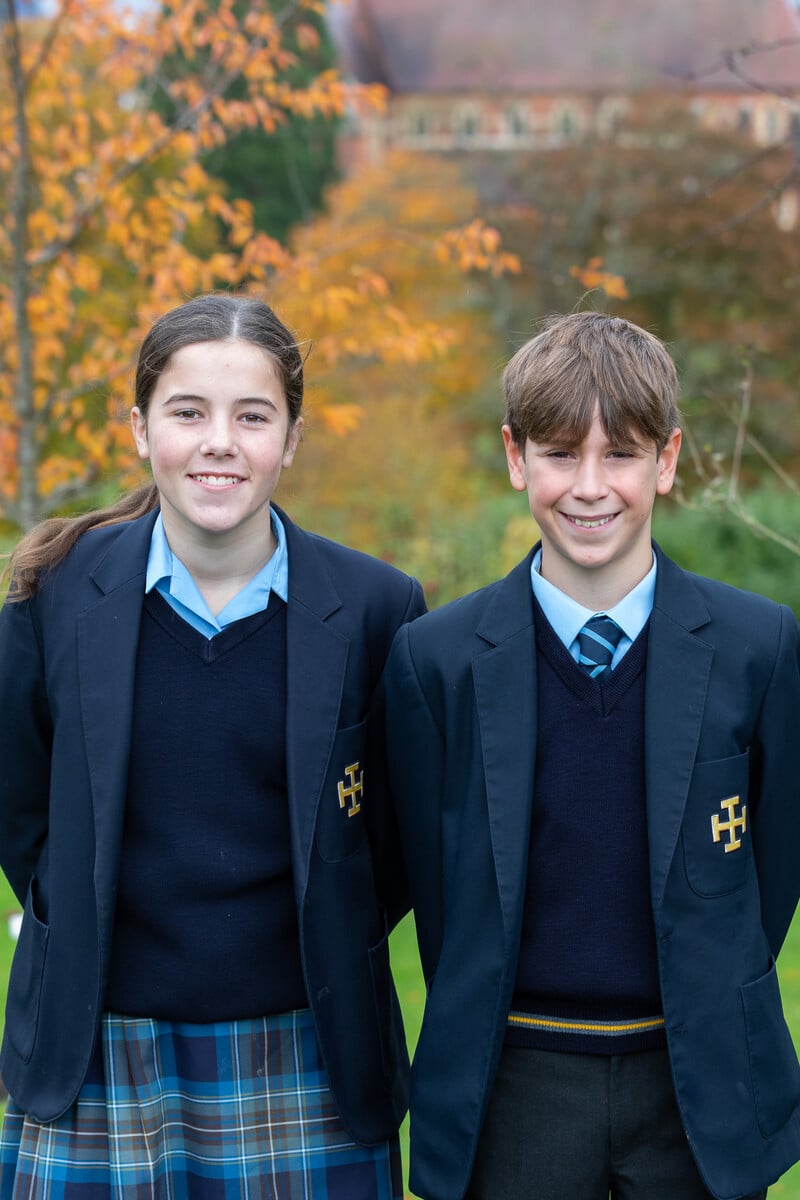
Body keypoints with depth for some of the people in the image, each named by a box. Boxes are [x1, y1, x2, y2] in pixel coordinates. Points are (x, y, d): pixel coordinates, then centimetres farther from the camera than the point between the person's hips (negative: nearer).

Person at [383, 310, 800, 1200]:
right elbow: (431, 876, 4)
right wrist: (476, 1035, 4)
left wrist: (717, 1020, 5)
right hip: (516, 1084, 0)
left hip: (699, 1087, 0)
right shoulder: (435, 658, -3)